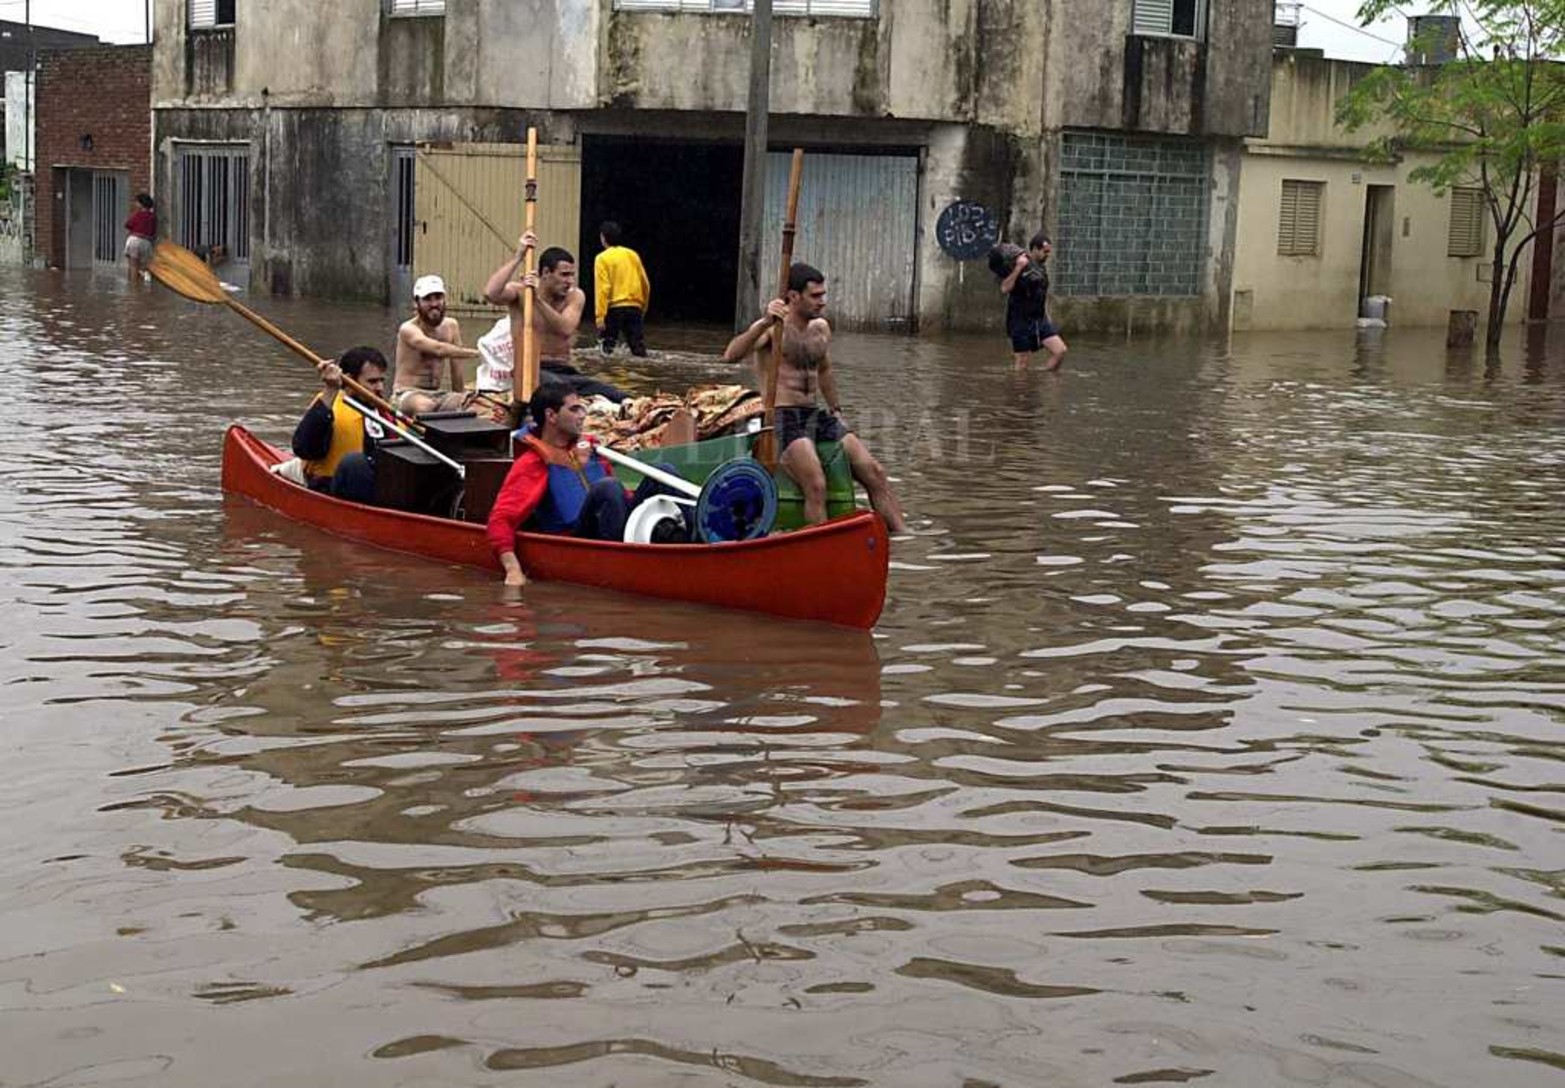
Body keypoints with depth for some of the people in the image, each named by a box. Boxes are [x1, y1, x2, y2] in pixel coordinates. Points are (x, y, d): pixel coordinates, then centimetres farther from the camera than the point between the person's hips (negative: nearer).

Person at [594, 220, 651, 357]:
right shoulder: (633, 255, 11)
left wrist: (600, 316, -14)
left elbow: (603, 289, -13)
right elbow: (645, 284, 13)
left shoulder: (603, 258, -4)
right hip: (634, 307, 4)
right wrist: (643, 308, 25)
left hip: (614, 308, -4)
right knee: (638, 348, 5)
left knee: (607, 347, 3)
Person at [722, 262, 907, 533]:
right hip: (783, 419, -7)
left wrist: (836, 411, 29)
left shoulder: (821, 329, 15)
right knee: (816, 485, -29)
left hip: (816, 417, 7)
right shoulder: (773, 328, -7)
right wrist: (764, 323, -37)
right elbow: (731, 356, -25)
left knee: (875, 474, -6)